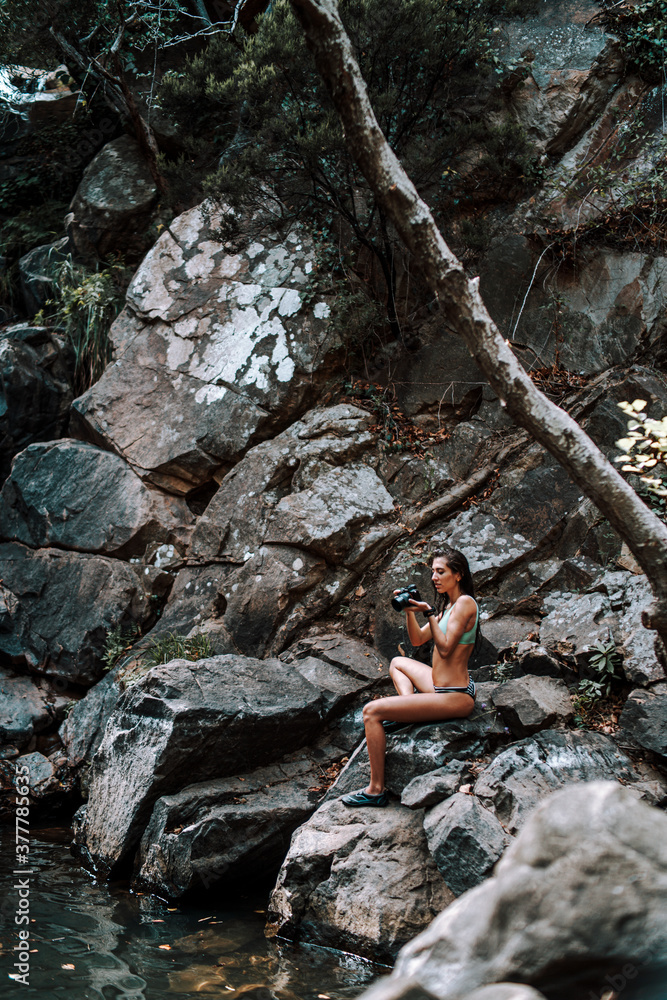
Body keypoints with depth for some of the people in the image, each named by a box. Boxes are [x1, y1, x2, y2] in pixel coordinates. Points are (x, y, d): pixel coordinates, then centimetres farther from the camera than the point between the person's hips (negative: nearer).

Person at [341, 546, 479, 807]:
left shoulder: (465, 603, -15)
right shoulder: (450, 605, 13)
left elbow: (445, 648, -21)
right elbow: (417, 640, 16)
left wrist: (429, 612, -20)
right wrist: (410, 612, 1)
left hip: (455, 697, -11)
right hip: (442, 686, 11)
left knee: (371, 712, -14)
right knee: (398, 663, 34)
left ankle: (376, 789, -11)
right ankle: (409, 713, 7)